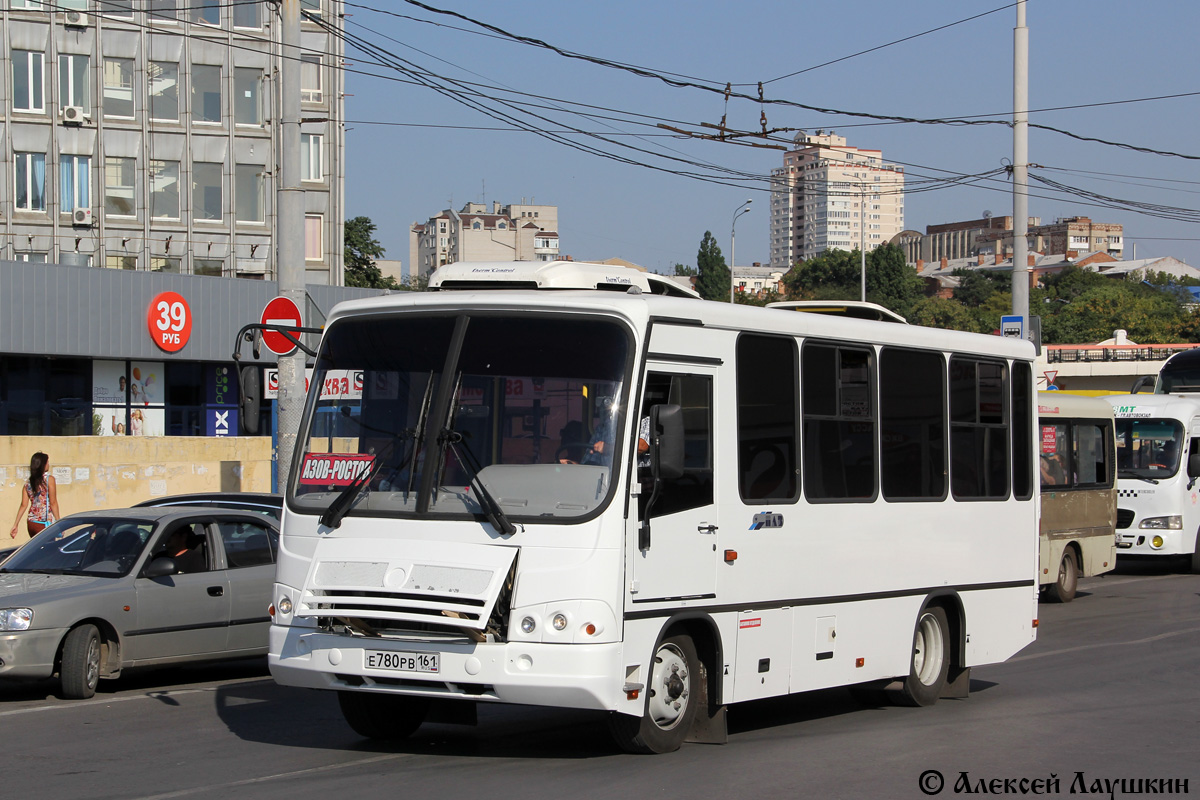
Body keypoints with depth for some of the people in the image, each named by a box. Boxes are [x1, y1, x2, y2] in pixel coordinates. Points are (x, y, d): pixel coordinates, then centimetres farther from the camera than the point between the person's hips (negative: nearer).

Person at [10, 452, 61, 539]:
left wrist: (15, 525, 12)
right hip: (44, 524, -6)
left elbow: (23, 505, 7)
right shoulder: (49, 479, -7)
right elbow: (53, 503, -10)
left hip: (30, 523, 6)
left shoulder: (28, 482, 8)